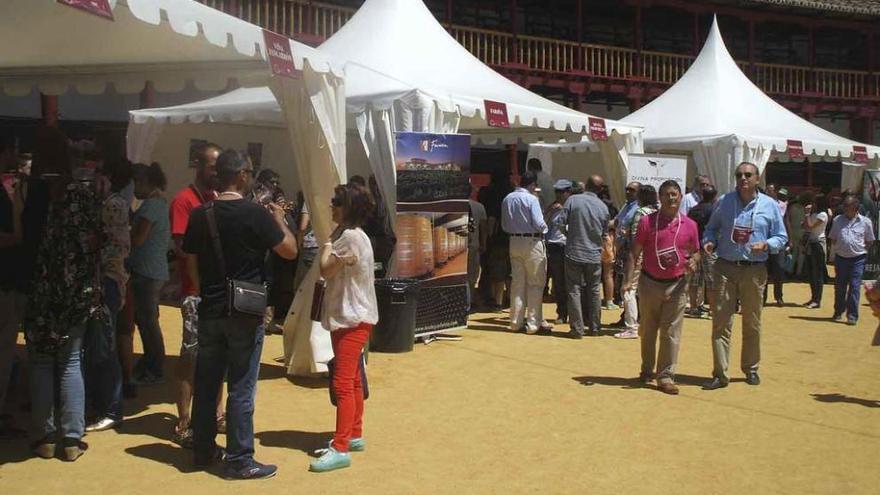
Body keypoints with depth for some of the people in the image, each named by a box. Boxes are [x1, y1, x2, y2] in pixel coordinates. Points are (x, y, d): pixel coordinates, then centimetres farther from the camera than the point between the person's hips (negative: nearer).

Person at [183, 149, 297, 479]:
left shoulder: (200, 215, 3)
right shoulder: (255, 214, -13)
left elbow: (191, 262, 9)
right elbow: (289, 251, -8)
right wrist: (279, 219, 7)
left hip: (210, 311, 5)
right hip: (244, 313, -5)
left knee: (206, 383, 14)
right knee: (241, 389, 2)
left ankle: (203, 451, 26)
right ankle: (239, 461, 9)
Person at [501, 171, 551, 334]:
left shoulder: (507, 199, 7)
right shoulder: (531, 199, -13)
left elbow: (504, 225, 12)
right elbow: (539, 224, -16)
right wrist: (544, 229, 4)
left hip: (514, 241, 6)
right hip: (532, 242, -6)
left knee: (517, 282, 12)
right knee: (535, 284, 1)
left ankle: (516, 321, 18)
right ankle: (533, 323, 2)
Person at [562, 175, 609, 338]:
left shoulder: (573, 200, -8)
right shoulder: (603, 207, 0)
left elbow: (562, 223, -8)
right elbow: (605, 234, 9)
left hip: (574, 252, -2)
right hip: (594, 254, 2)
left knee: (574, 290, 3)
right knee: (594, 291, 13)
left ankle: (577, 329, 1)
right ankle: (594, 327, 20)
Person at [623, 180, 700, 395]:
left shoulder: (690, 225, 3)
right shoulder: (647, 222, -2)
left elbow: (696, 252, 15)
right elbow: (634, 253, -1)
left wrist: (693, 261, -8)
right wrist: (629, 279, -10)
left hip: (676, 285, 0)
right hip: (649, 283, 0)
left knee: (671, 333, -1)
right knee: (648, 331, 12)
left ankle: (665, 376, 5)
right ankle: (647, 370, 29)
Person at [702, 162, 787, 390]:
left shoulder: (770, 205, 3)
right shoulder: (724, 201, 5)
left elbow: (781, 237, 7)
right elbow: (711, 228, 14)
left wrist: (766, 245, -14)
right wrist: (709, 242, -7)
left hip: (754, 270, 0)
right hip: (725, 268, 0)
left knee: (752, 323, 11)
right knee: (721, 321, -4)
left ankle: (751, 368, 27)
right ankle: (720, 373, 0)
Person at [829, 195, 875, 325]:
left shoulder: (865, 222, -2)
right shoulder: (837, 220, 4)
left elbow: (870, 241, 7)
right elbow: (833, 238, 14)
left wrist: (860, 250, 0)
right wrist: (839, 248, 5)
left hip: (857, 259, -3)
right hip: (840, 257, 3)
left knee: (854, 286, -6)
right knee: (839, 286, 10)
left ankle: (852, 315, -1)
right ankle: (838, 312, 26)